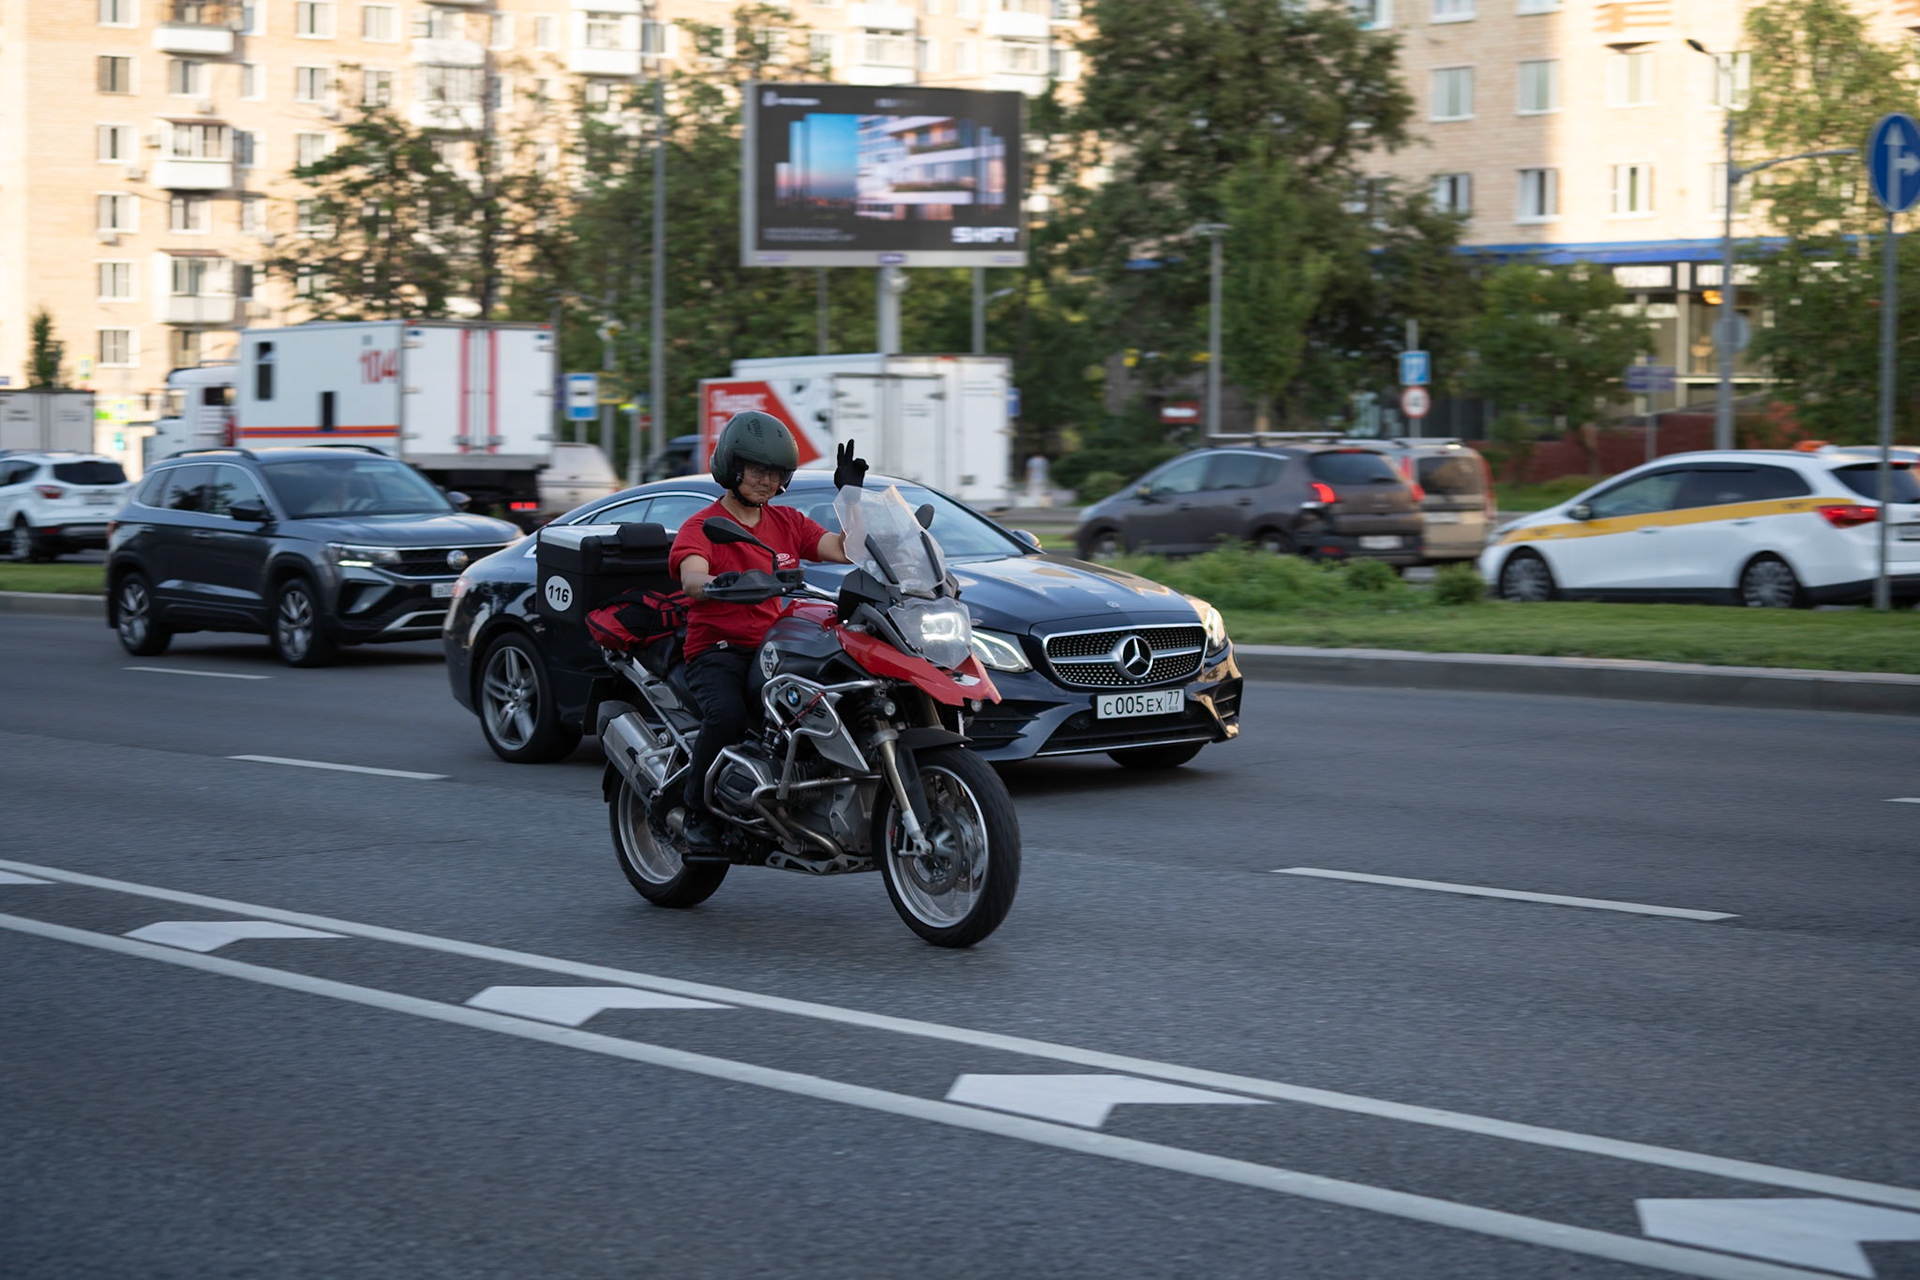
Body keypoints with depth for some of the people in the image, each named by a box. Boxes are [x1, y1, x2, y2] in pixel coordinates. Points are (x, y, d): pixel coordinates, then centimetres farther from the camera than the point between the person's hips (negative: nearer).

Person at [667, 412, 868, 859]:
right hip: (718, 650, -4)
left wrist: (851, 497, -4)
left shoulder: (787, 522, 17)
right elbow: (692, 581, -21)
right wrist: (718, 584, -44)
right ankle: (699, 816, -17)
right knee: (726, 713, -37)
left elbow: (844, 551, 5)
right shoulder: (700, 526, 0)